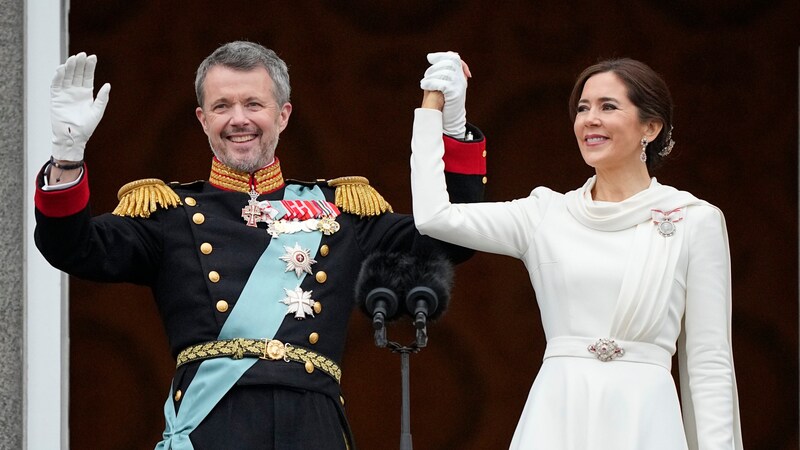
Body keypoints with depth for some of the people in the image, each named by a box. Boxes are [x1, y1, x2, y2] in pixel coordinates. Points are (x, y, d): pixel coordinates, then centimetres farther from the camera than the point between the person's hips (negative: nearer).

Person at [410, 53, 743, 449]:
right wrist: (433, 104, 8)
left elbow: (710, 363, 2)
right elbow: (434, 216, 1)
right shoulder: (546, 214, 11)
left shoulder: (696, 221, 4)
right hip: (556, 418, 2)